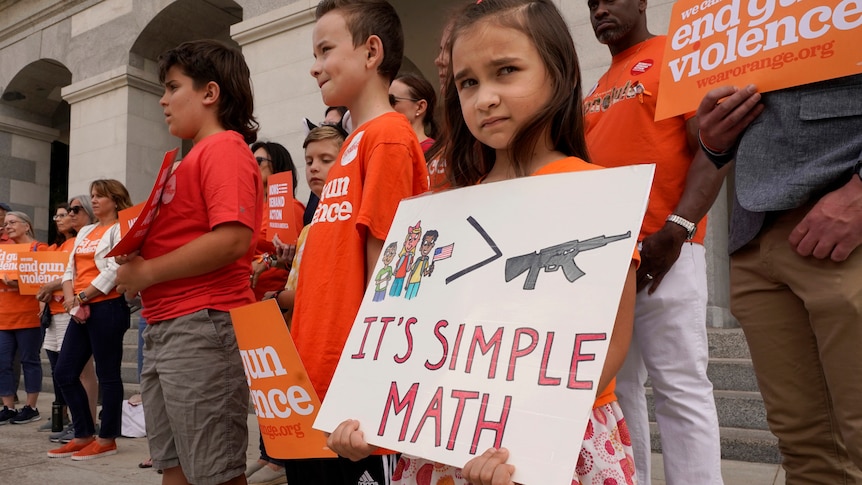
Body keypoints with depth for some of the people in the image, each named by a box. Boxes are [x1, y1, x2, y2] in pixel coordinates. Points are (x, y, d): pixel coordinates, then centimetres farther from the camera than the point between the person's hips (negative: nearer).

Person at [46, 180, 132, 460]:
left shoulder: (120, 229, -4)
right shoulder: (85, 232, 20)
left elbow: (113, 271, -14)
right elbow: (70, 269, 14)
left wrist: (81, 297, -11)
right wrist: (71, 299, -3)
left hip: (107, 308, -8)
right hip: (81, 311, 8)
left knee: (107, 375, -1)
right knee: (64, 372, 8)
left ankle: (107, 440, 9)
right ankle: (84, 435, 18)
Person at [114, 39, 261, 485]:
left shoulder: (224, 149, -9)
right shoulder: (196, 157, 20)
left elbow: (231, 240, -23)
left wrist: (146, 272, -15)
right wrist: (138, 258, 6)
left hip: (202, 327, -10)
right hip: (166, 327, 10)